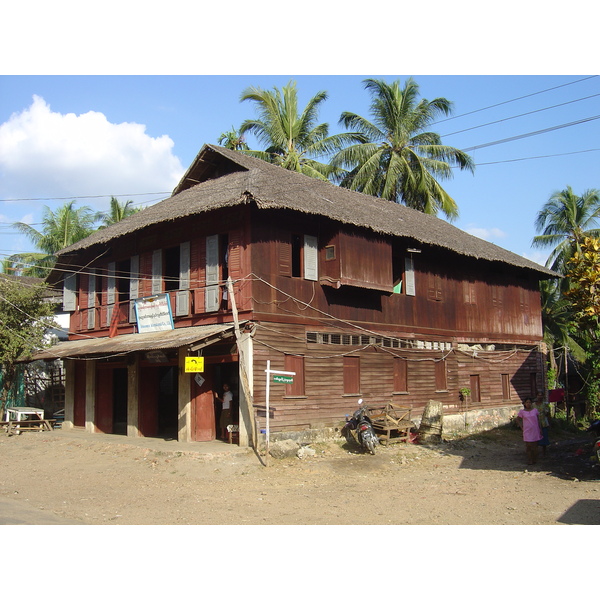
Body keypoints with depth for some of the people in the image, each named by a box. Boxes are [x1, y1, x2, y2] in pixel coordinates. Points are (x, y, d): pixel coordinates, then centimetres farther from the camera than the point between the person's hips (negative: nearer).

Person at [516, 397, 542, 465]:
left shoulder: (535, 410, 3)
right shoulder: (522, 411, -1)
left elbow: (538, 420, 8)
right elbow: (518, 419, 11)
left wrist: (540, 429, 5)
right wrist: (521, 427, 3)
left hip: (535, 431, 1)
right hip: (527, 431, -1)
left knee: (535, 446, 6)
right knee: (528, 446, -1)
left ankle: (535, 460, 18)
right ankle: (529, 460, 9)